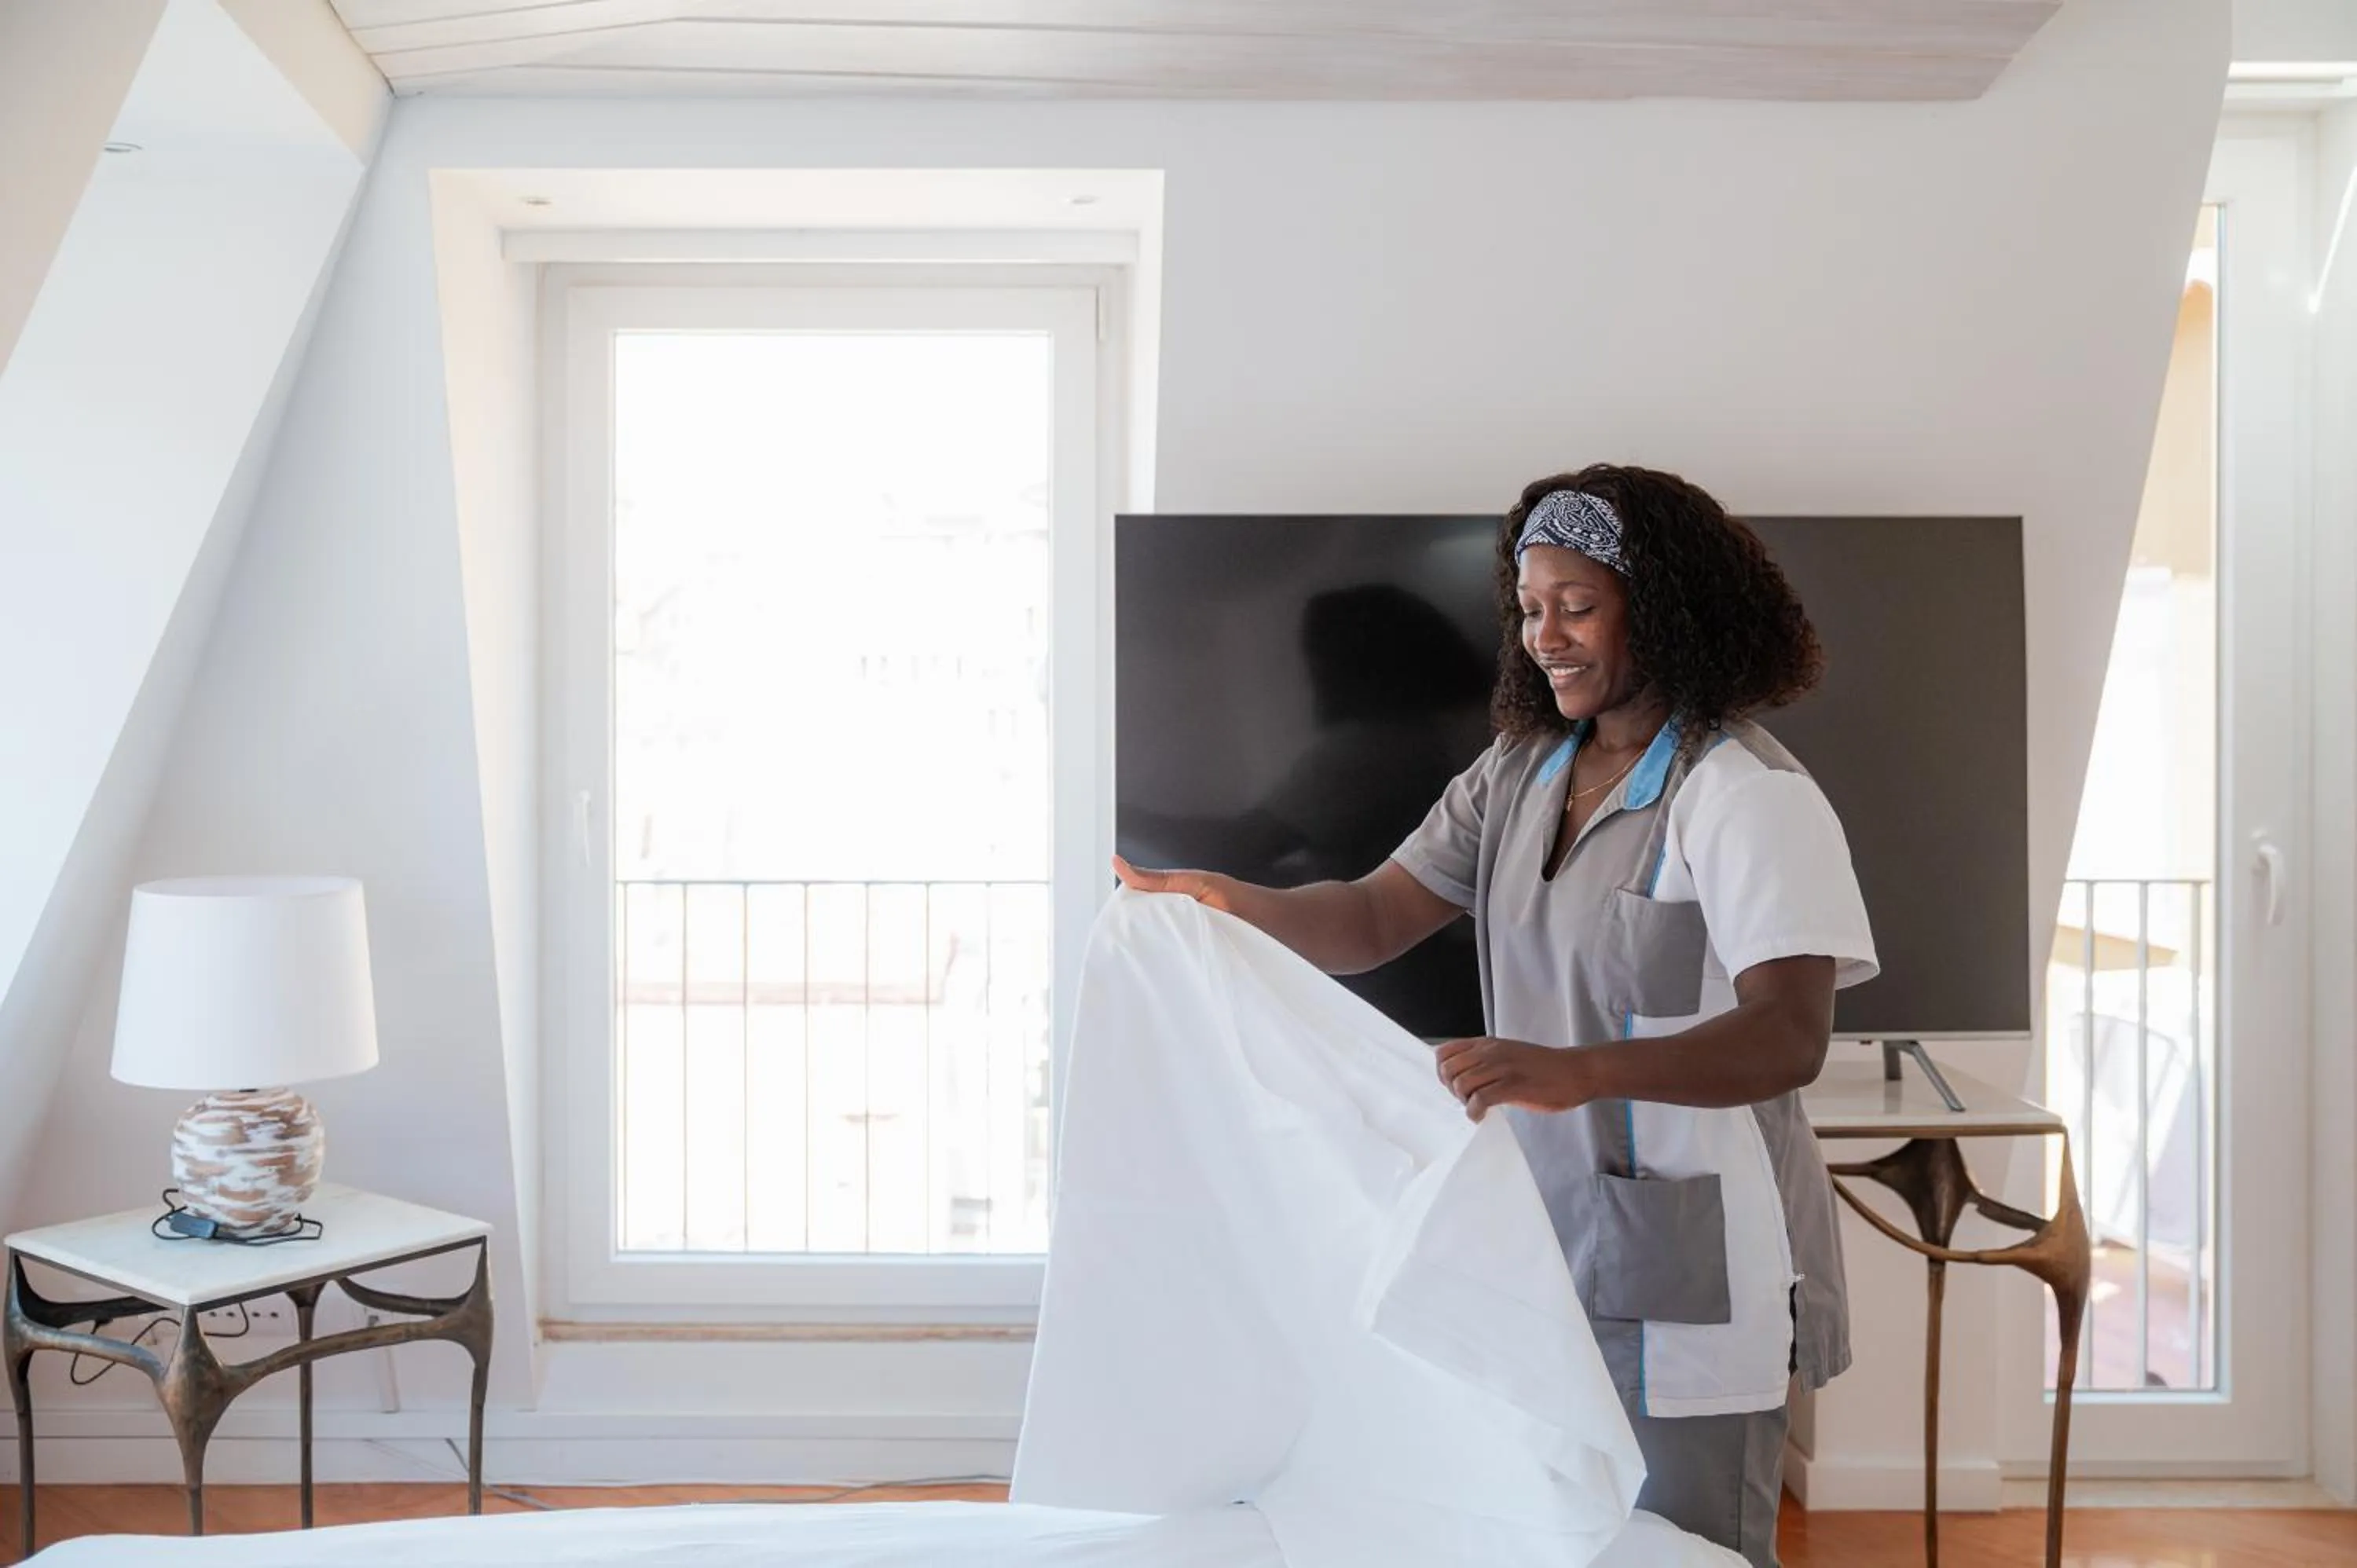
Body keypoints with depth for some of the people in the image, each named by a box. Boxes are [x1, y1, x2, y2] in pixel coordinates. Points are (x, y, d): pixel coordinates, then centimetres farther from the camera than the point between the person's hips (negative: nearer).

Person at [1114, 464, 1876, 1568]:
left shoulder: (1748, 792, -14)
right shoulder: (1520, 773, 8)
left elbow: (1790, 1039, -24)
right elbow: (1376, 918, 3)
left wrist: (1576, 1072, -39)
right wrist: (1233, 903, -16)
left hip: (1689, 1273, -6)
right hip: (1551, 1238, 6)